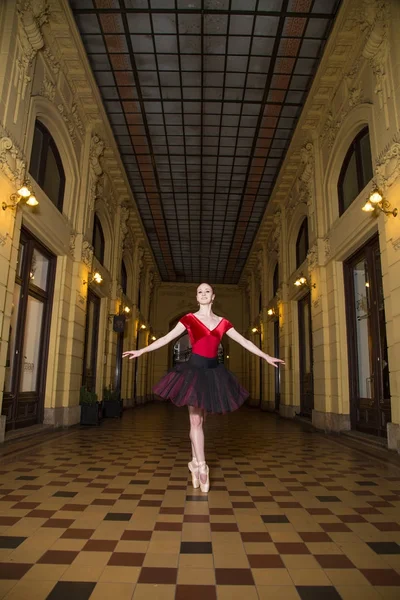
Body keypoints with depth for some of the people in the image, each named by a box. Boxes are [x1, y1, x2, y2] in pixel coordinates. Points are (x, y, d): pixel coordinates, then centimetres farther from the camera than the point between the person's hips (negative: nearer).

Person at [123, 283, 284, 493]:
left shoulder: (222, 322, 8)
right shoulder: (189, 318, 0)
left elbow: (244, 342, 11)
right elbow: (167, 338, -3)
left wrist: (267, 357, 10)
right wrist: (141, 351, -10)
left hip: (213, 371, 3)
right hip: (194, 368, -3)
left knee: (199, 420, 8)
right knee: (195, 419, -4)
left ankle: (195, 463, 20)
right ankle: (201, 466, 2)